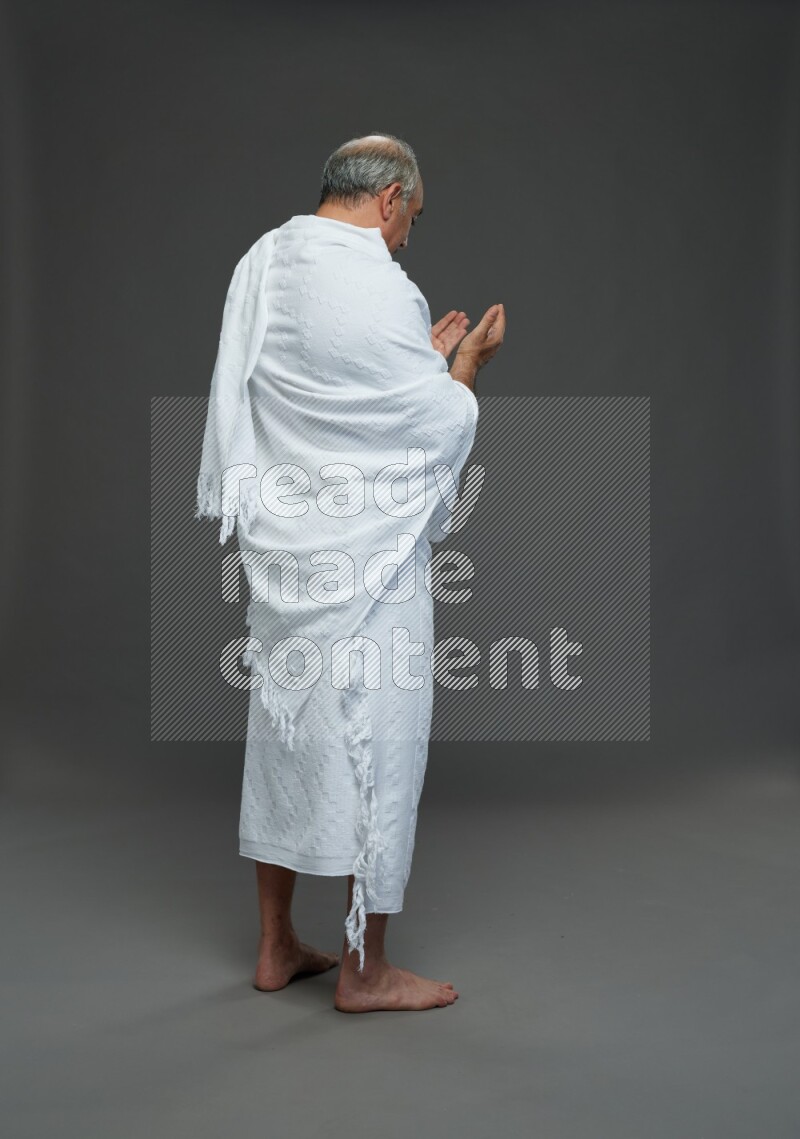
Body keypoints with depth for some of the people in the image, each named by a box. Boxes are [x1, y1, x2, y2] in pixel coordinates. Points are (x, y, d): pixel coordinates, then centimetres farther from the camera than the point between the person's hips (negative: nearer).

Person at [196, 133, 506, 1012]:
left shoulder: (261, 264, 8)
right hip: (364, 558, -8)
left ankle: (276, 947, 30)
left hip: (278, 543, 8)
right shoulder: (372, 284, -18)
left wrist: (422, 353, 18)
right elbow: (442, 424, -12)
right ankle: (364, 970, 18)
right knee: (374, 744, 4)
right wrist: (467, 360, 6)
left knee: (282, 729, 16)